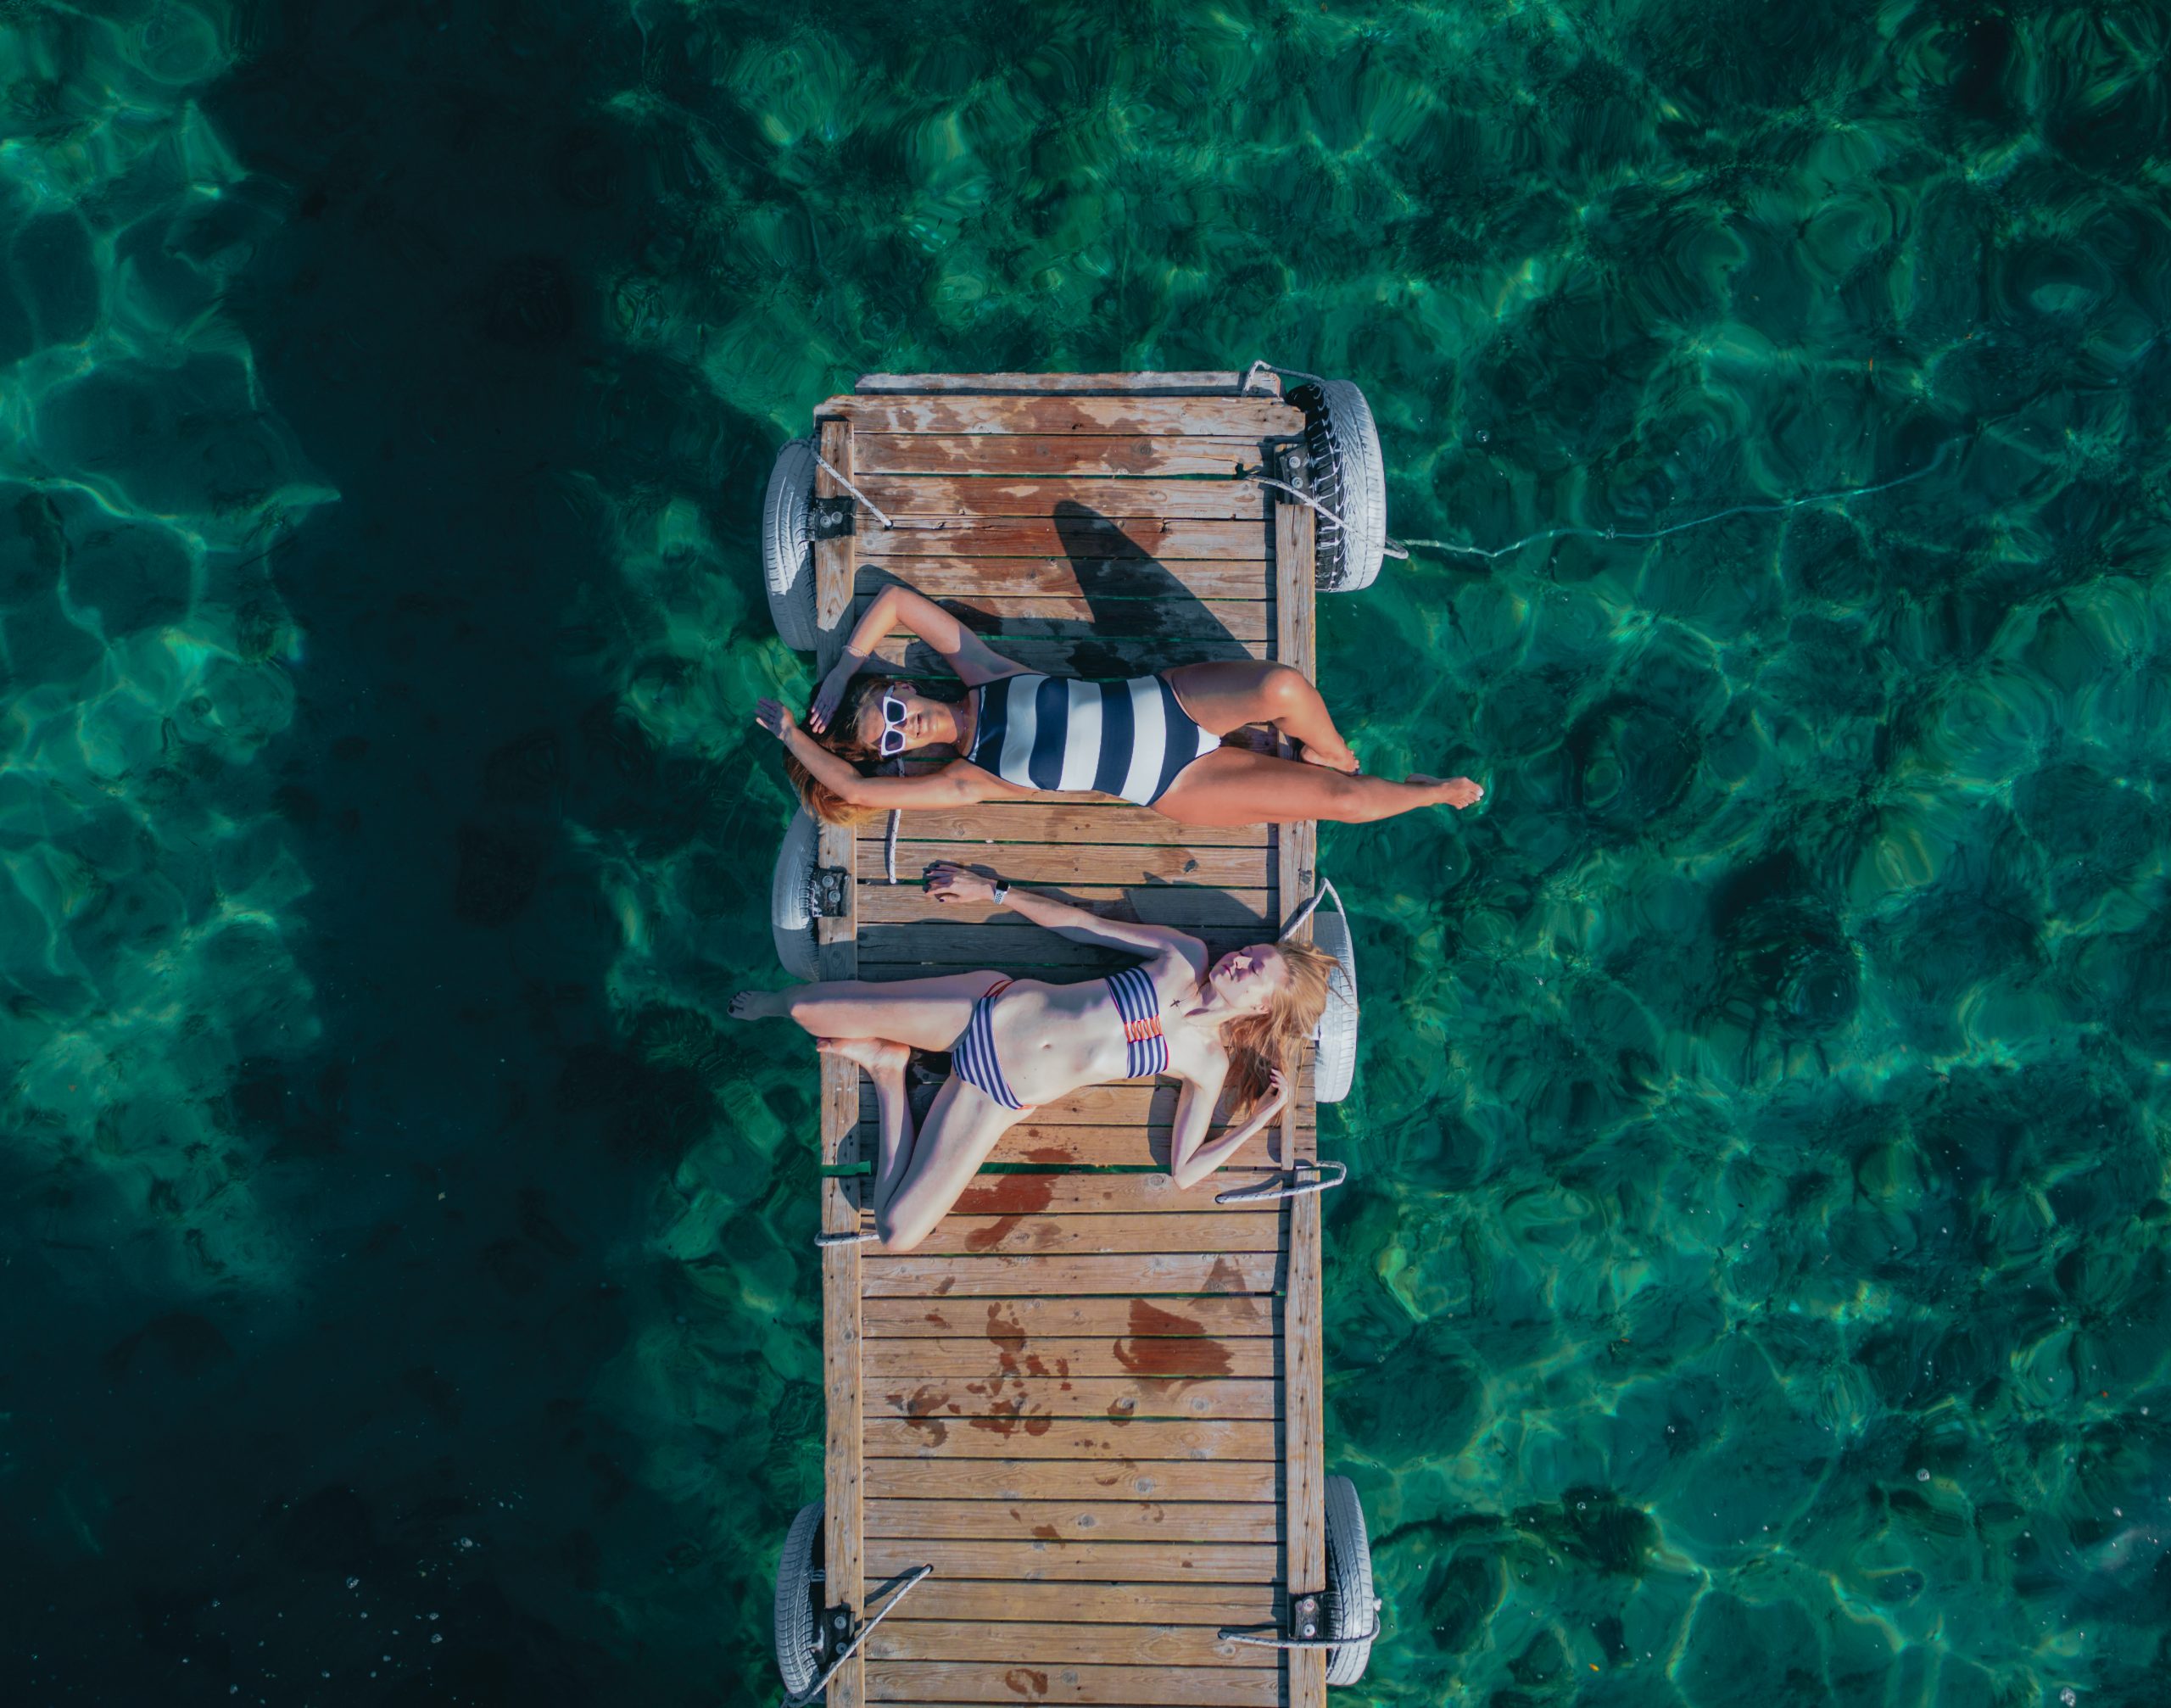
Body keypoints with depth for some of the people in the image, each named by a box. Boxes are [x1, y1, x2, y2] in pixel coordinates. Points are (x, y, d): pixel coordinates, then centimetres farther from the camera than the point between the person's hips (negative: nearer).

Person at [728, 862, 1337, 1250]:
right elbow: (1079, 922, 8)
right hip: (987, 1009, 1)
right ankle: (771, 1002, 29)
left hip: (1000, 1099, -1)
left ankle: (889, 1078, 7)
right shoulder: (1186, 956, 0)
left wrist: (1263, 1116, -9)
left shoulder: (1209, 1064, -4)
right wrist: (992, 891, 10)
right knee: (809, 1008, -8)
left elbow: (1184, 1171, -3)